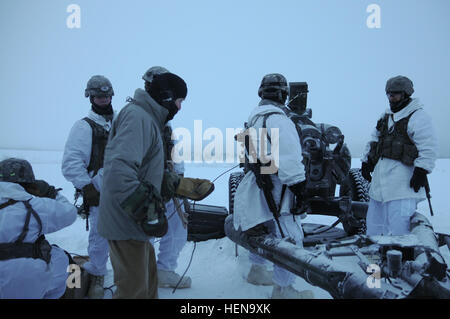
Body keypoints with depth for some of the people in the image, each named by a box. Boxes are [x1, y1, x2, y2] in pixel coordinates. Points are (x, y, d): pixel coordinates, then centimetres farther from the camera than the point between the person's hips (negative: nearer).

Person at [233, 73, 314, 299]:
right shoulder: (277, 118, -17)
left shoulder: (255, 117, 15)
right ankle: (282, 290, 5)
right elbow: (288, 157, -24)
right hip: (274, 188, -11)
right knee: (290, 238, -4)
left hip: (259, 185, 11)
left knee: (266, 230, 25)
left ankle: (256, 270, 39)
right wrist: (298, 184, -19)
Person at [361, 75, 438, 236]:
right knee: (374, 223, 16)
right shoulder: (386, 116, 18)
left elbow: (428, 147, -14)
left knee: (398, 228, -11)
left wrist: (421, 171, -19)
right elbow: (373, 141, 25)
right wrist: (366, 161, 18)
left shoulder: (418, 117, -7)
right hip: (380, 178, 8)